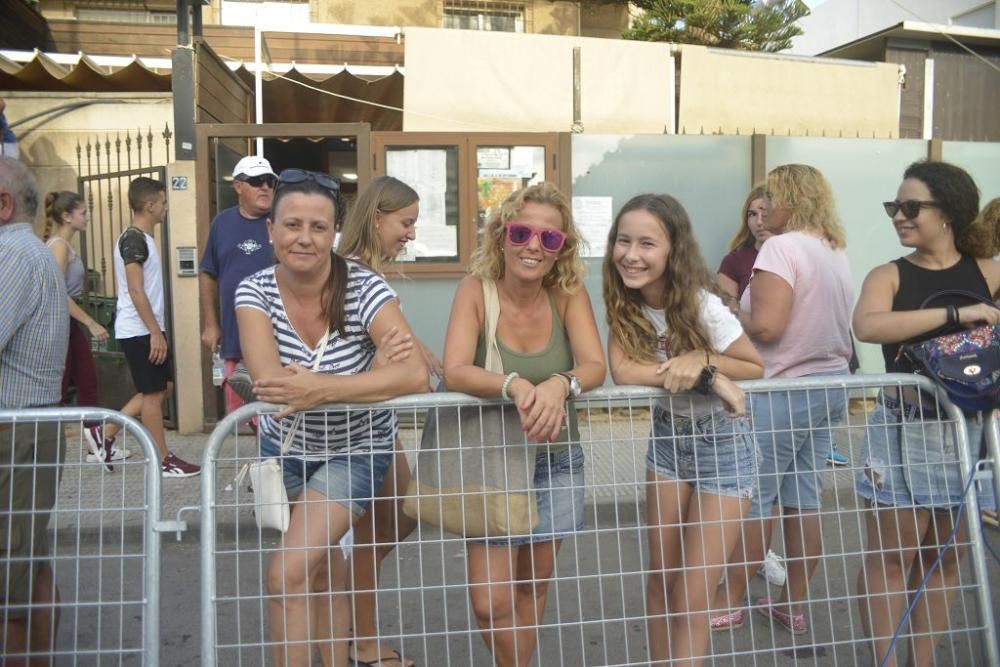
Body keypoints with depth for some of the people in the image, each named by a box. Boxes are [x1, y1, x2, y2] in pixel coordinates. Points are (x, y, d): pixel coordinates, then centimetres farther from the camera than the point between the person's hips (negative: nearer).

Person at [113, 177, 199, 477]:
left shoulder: (142, 237, 15)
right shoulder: (134, 239, -15)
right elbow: (136, 290, -20)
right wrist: (156, 332, -21)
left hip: (146, 329, 10)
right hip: (139, 331, -10)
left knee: (163, 387, 15)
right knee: (153, 393, -3)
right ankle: (163, 461, 6)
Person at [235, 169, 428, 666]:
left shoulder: (364, 288, -23)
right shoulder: (255, 291, -17)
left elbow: (414, 373, -34)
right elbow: (268, 381, -32)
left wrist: (320, 388, -39)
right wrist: (372, 375, -32)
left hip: (356, 451, -3)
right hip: (285, 447, 3)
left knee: (288, 574, -14)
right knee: (322, 565, 20)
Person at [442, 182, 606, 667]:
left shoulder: (570, 293, -7)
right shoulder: (475, 290, -14)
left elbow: (595, 366, -18)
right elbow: (455, 372, -26)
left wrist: (559, 384, -40)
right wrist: (514, 385, -44)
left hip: (555, 461, 2)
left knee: (532, 588, 15)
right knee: (490, 601, -2)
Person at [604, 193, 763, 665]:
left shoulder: (702, 306, -24)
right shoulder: (625, 303, -11)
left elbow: (756, 368, -14)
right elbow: (621, 371, -25)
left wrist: (701, 358, -31)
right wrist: (704, 376, -30)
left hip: (723, 444, -4)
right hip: (666, 437, 5)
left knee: (692, 596, 1)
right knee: (660, 579, 12)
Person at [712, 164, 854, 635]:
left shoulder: (782, 247, -15)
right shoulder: (836, 250, 11)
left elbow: (766, 326, -22)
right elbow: (818, 320, 13)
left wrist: (729, 315, -6)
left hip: (784, 389, -8)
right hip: (830, 384, 8)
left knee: (755, 495, 2)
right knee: (805, 498, 12)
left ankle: (729, 602, 14)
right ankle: (794, 604, 21)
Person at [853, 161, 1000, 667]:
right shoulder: (890, 276, -4)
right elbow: (866, 326, -24)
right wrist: (956, 313, -26)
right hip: (906, 429, -3)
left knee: (945, 558, 14)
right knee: (891, 560, 2)